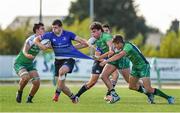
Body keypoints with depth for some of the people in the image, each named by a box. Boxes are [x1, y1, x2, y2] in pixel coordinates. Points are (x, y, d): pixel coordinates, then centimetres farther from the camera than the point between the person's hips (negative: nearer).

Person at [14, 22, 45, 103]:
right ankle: (19, 92, -6)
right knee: (26, 77, -33)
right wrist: (27, 55, -60)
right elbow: (25, 50, -38)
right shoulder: (31, 40, -24)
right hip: (19, 63, -7)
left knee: (37, 82, -11)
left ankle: (29, 99, 10)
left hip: (30, 64, 7)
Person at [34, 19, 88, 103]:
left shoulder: (68, 34, -7)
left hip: (69, 59, -4)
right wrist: (40, 45, -14)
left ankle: (57, 93, -25)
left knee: (61, 71, -36)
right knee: (61, 85, 2)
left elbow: (82, 42, -5)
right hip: (58, 60, 4)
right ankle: (73, 98, 26)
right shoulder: (50, 35, -2)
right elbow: (36, 39, 5)